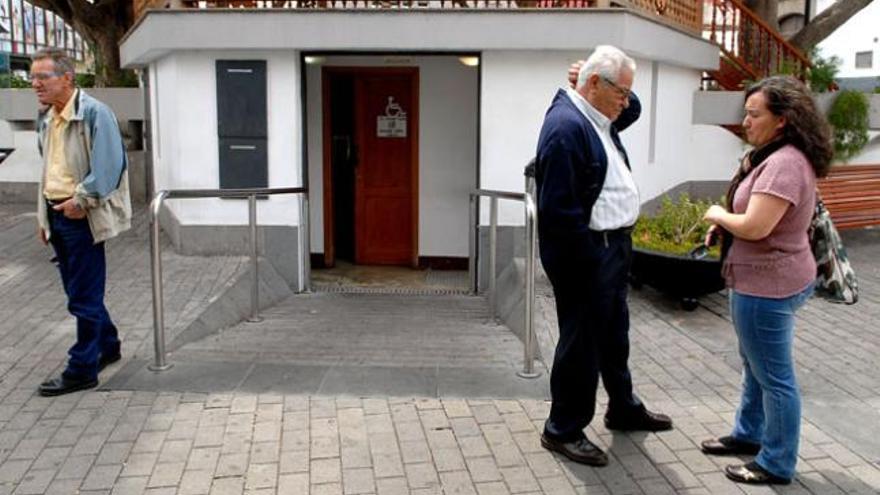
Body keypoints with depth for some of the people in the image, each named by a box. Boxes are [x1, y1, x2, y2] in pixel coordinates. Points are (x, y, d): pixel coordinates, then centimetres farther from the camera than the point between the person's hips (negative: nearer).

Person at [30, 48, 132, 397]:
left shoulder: (94, 113, -13)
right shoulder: (46, 120, 13)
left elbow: (110, 166, -18)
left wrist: (82, 200, -18)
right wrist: (44, 216, 18)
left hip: (83, 217, -8)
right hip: (57, 215, 8)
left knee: (84, 297, -2)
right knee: (78, 292, 17)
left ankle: (82, 370, 6)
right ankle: (107, 345, 34)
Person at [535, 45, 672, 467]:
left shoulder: (597, 117, 9)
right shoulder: (566, 126, -21)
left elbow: (634, 112, 32)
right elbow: (559, 209, -25)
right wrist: (592, 253, -20)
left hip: (612, 245, 10)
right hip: (585, 253, -10)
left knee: (614, 333, 23)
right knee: (582, 341, 2)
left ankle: (623, 408, 41)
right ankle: (563, 430, 18)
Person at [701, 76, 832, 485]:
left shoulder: (784, 163, -24)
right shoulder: (775, 156, 10)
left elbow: (755, 227, -29)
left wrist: (718, 215, -10)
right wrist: (723, 226, 3)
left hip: (768, 284, -11)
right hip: (762, 279, 11)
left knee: (773, 375, 3)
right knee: (756, 365, 23)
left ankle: (777, 465, 18)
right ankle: (749, 434, 40)